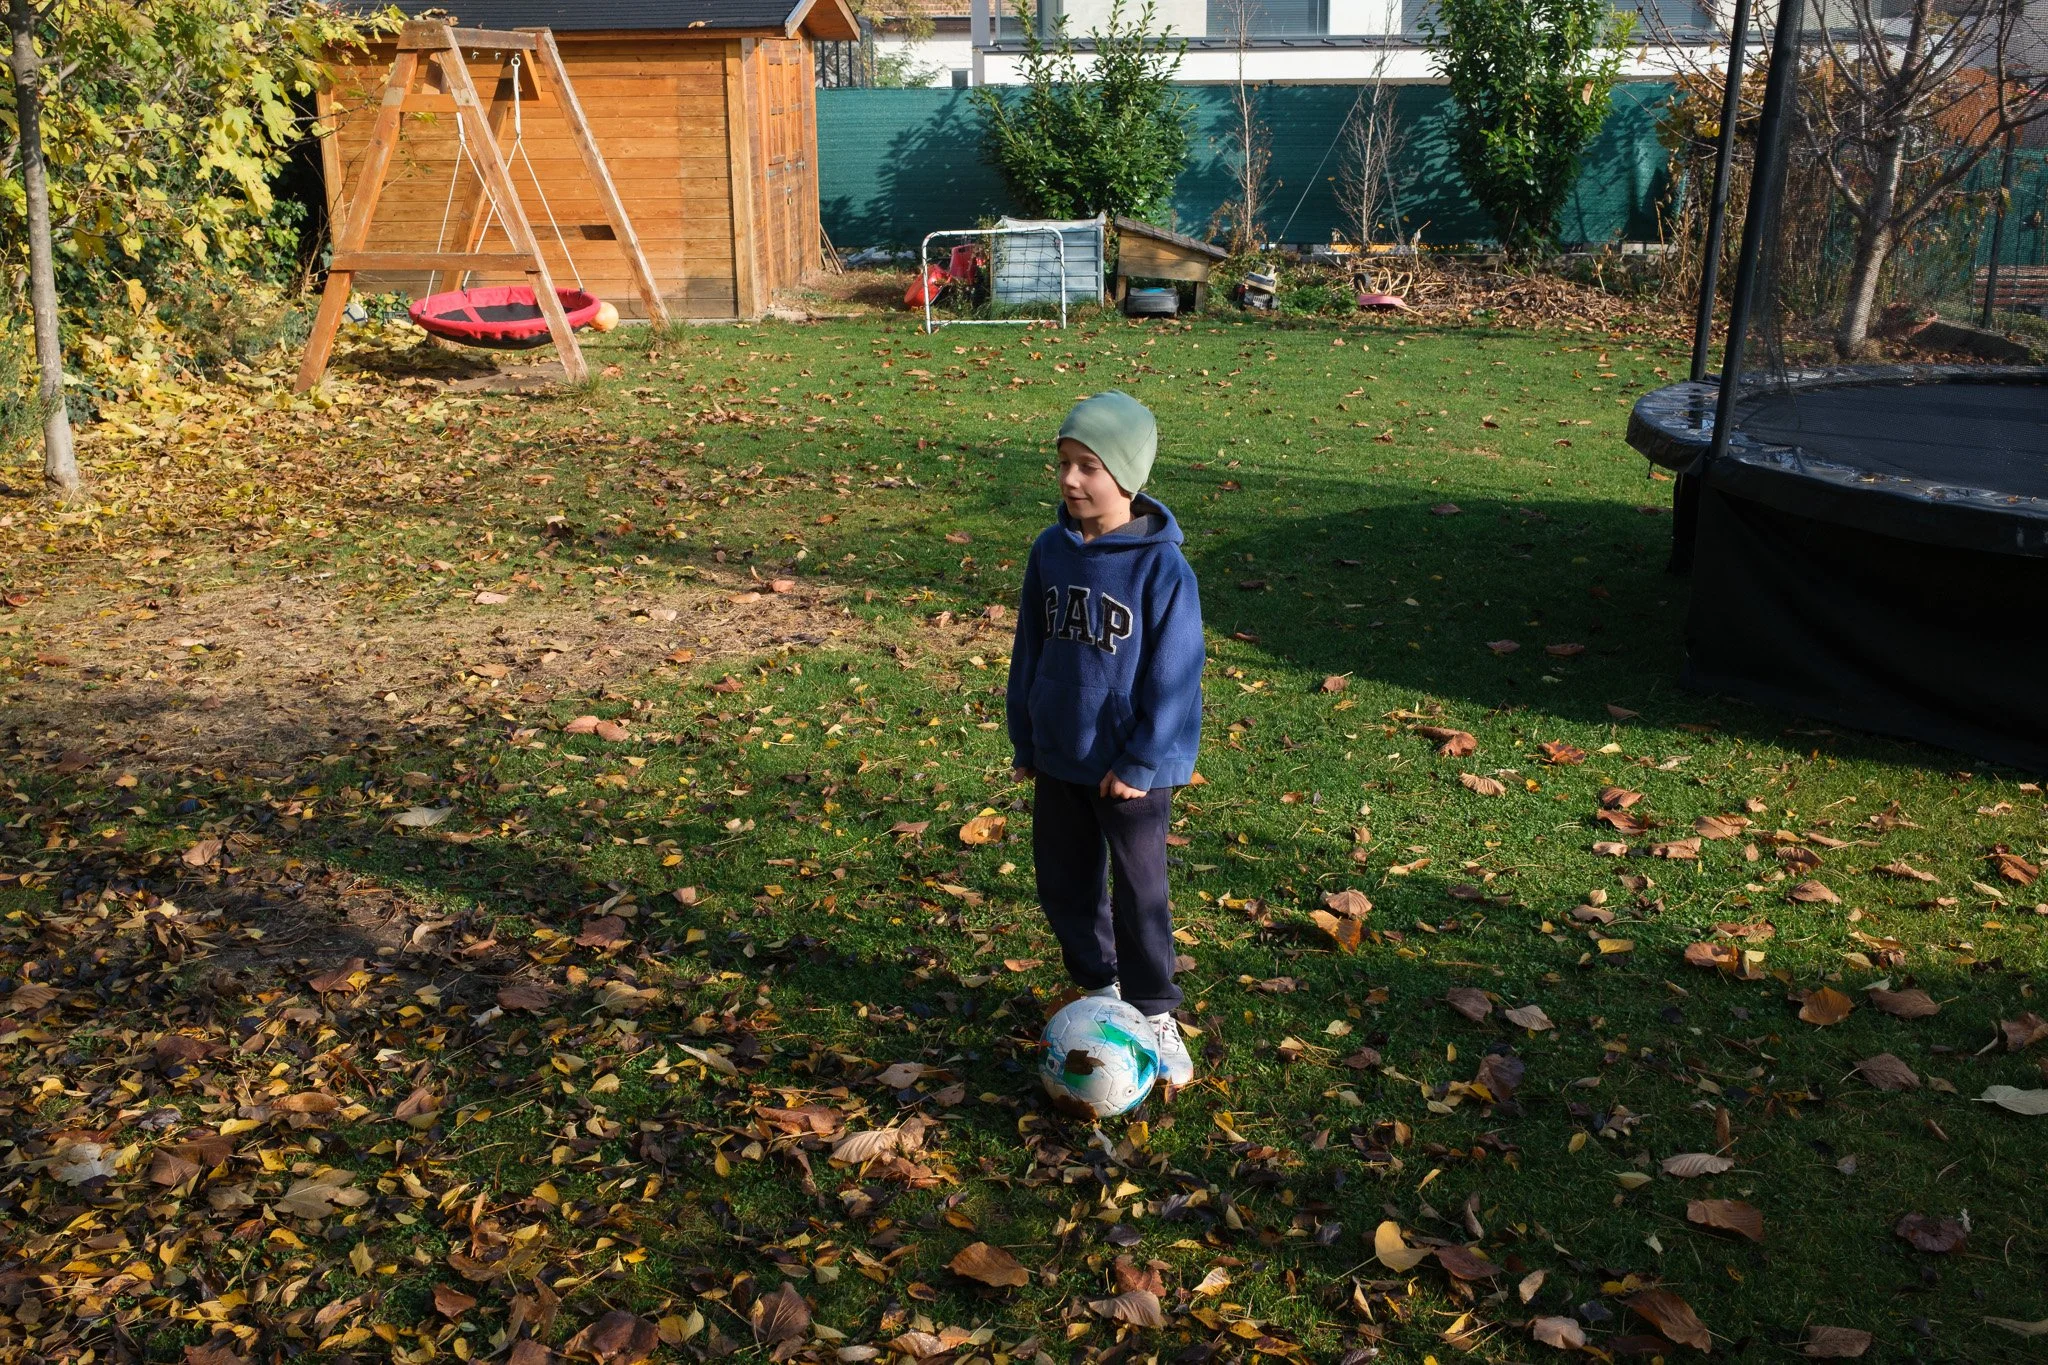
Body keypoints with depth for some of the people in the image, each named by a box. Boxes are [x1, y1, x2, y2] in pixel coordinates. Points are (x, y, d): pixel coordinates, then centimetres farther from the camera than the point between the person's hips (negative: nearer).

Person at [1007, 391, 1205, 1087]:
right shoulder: (1050, 551, -1)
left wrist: (1141, 763, -15)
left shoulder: (1162, 566, -18)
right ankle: (1098, 989, 36)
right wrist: (1025, 741, 10)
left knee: (1140, 892, 7)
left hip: (1132, 768, -5)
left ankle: (1155, 1015, 24)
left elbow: (1172, 675, -15)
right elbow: (1030, 649, 8)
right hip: (1058, 761, 5)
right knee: (1064, 885, 15)